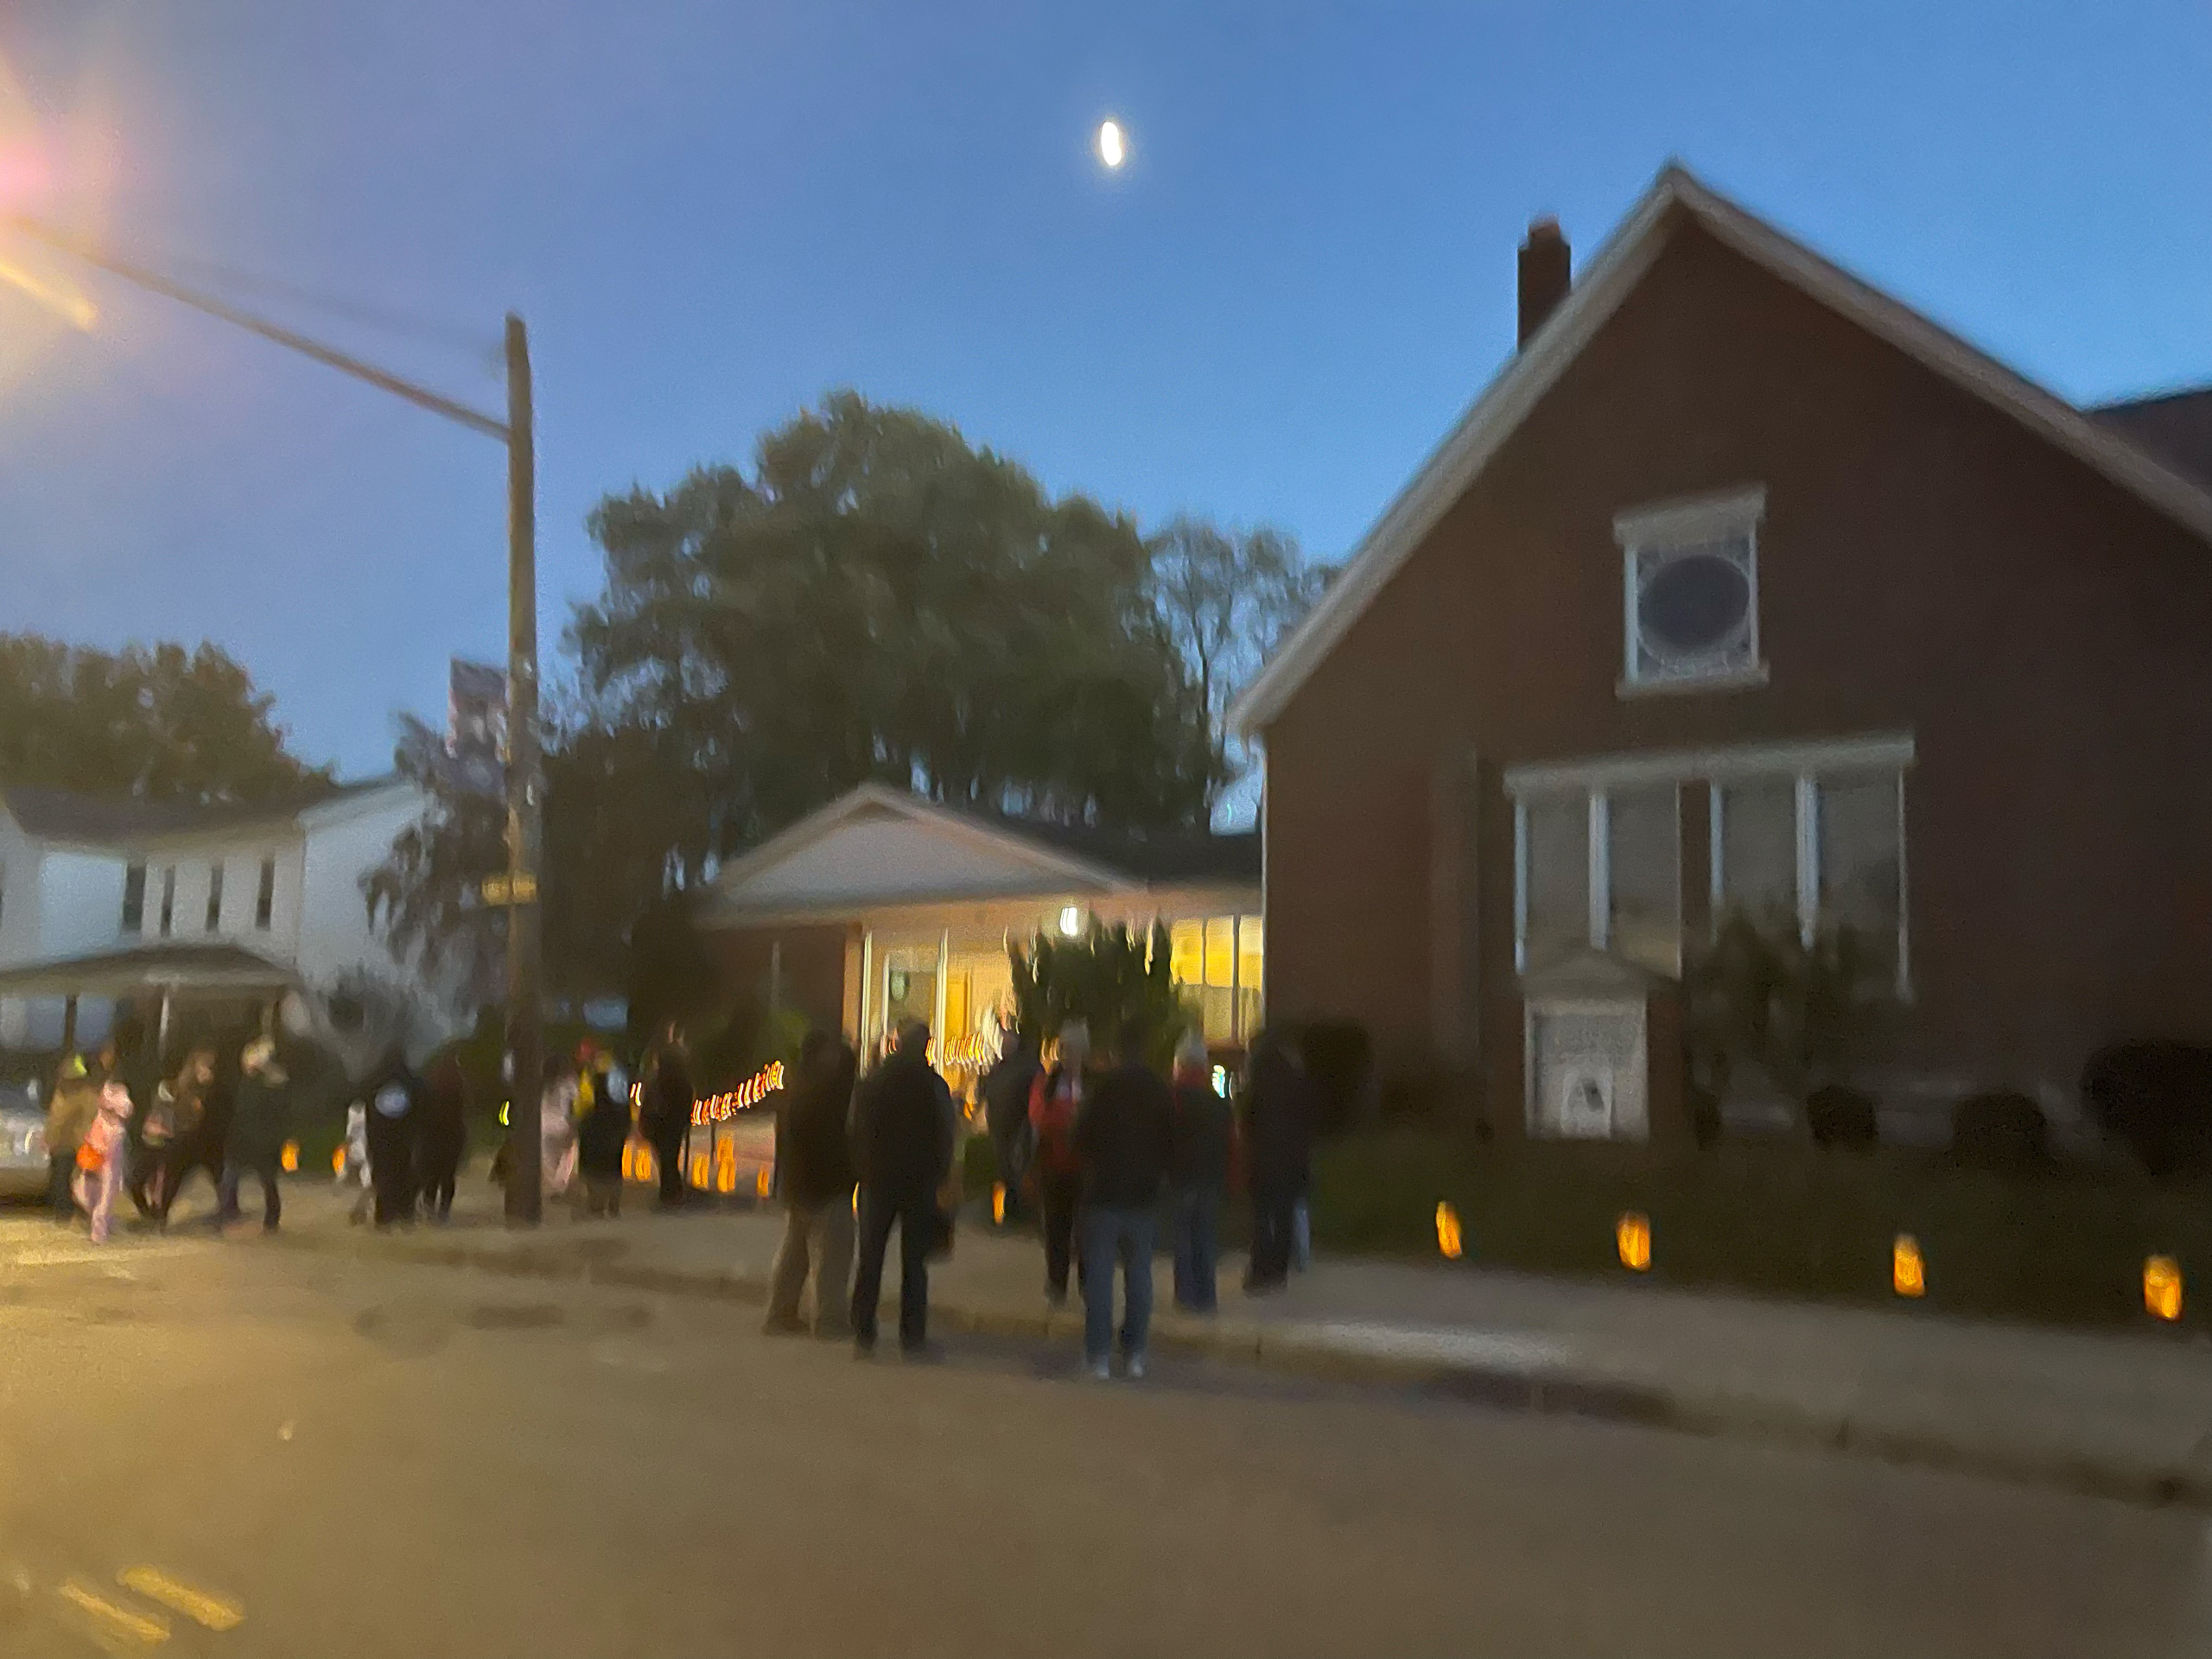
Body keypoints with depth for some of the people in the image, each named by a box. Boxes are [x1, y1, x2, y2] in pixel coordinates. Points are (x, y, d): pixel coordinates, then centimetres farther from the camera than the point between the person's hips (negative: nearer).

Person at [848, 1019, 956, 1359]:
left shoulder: (870, 1084, -1)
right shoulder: (933, 1086, -9)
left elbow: (856, 1133, 3)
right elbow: (945, 1138, -5)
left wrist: (863, 1173, 11)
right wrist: (938, 1177, 6)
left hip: (877, 1181, 2)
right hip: (919, 1185, -2)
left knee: (870, 1260, 10)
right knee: (914, 1263, 3)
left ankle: (863, 1334, 10)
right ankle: (912, 1338, 2)